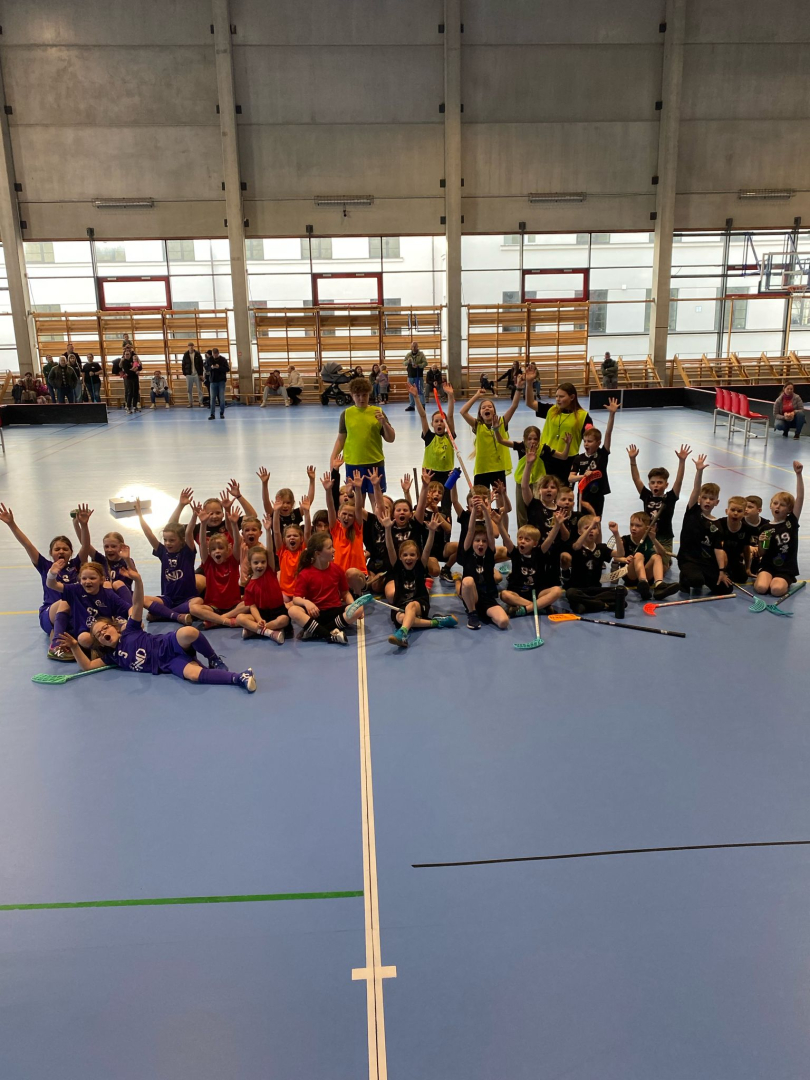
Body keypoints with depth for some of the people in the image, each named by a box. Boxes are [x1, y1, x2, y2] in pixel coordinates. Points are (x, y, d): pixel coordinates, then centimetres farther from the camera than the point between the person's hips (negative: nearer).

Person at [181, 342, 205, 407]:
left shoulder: (197, 354, 0)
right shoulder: (186, 355, 2)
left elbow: (201, 364, 0)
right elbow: (183, 365, 6)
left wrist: (201, 374, -5)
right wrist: (184, 373, 0)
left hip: (197, 374, -1)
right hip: (189, 375, 1)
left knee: (199, 389, 1)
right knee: (189, 389, 5)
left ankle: (200, 402, 6)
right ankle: (190, 402, 12)